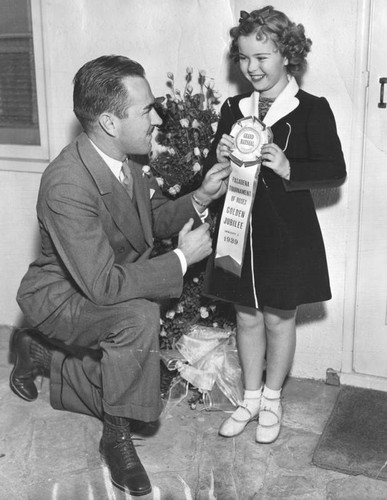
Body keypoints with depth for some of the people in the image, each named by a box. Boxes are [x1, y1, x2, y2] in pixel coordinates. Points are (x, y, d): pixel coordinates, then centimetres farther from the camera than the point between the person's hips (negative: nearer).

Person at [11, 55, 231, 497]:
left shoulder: (128, 159, -10)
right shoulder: (66, 185, -34)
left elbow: (156, 218, 7)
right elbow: (103, 285, -35)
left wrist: (200, 198, -10)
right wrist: (183, 257, -28)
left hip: (104, 289, 8)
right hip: (61, 298, -8)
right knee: (140, 316, -35)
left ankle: (39, 352, 36)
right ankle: (117, 437, -13)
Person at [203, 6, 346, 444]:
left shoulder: (311, 110, -8)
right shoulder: (233, 110, 5)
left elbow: (335, 171, -11)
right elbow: (212, 173, 10)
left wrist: (288, 169, -25)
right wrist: (219, 158, -13)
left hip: (287, 232, -4)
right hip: (238, 228, 4)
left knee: (278, 319, 9)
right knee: (247, 316, 14)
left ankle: (271, 400, 30)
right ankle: (250, 397, 32)